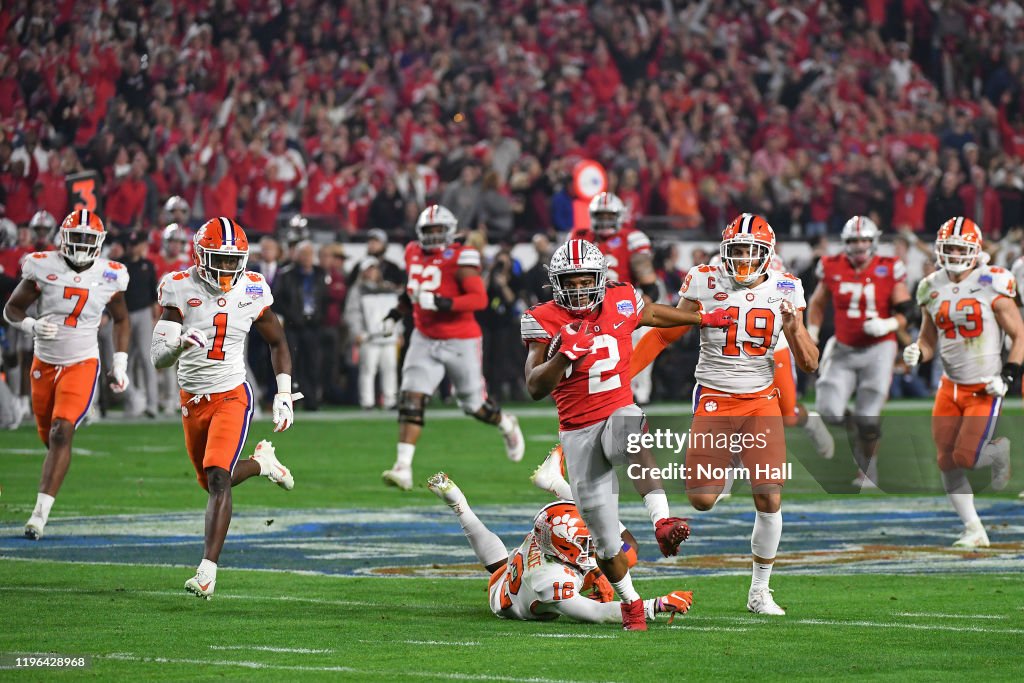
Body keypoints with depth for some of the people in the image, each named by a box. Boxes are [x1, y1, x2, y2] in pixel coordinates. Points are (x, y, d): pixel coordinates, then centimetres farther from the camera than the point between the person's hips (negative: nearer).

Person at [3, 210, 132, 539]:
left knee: (61, 433, -18)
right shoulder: (43, 268, -10)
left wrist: (120, 364, 6)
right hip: (44, 362, 2)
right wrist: (32, 326, -21)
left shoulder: (109, 276, -6)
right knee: (48, 435, 13)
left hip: (82, 364, -2)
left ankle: (41, 513, -20)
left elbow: (121, 319, 12)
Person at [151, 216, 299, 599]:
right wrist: (179, 345, -40)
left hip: (232, 397, -2)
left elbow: (277, 342, 10)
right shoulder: (181, 289, -12)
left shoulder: (252, 291, -7)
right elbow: (157, 359, -17)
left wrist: (284, 395, 3)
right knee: (213, 483, 15)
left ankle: (208, 570, -21)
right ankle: (260, 463, 47)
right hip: (194, 399, 2)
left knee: (218, 479, -19)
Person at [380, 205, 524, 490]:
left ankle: (506, 424, 45)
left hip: (460, 342, -5)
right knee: (411, 399, -13)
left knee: (474, 405, 10)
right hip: (425, 339, 5)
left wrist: (441, 303, -34)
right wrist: (397, 312, 15)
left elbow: (479, 298, -25)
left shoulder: (460, 259, -16)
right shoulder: (414, 253, 4)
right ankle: (403, 467, -16)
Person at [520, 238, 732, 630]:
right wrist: (566, 354, -31)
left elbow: (651, 314, 25)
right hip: (578, 432, -1)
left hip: (619, 413, 1)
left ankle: (662, 524, -50)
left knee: (637, 435, -40)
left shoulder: (620, 303, 0)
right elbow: (535, 389, -14)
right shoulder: (545, 322, -8)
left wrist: (703, 319, 35)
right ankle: (630, 601, 26)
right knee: (603, 535, 1)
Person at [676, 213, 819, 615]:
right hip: (714, 397, -2)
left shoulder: (785, 289, 0)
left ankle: (760, 592, 8)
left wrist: (794, 328, -15)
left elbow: (809, 364, 1)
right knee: (702, 500, -14)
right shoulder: (704, 283, -6)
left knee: (770, 499, -7)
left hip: (761, 398, 2)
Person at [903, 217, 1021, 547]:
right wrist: (916, 353, -10)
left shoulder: (992, 286, -12)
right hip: (950, 387, 5)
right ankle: (974, 530, 12)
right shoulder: (932, 289, 4)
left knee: (965, 457, -12)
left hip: (985, 389, -5)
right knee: (947, 462, 1)